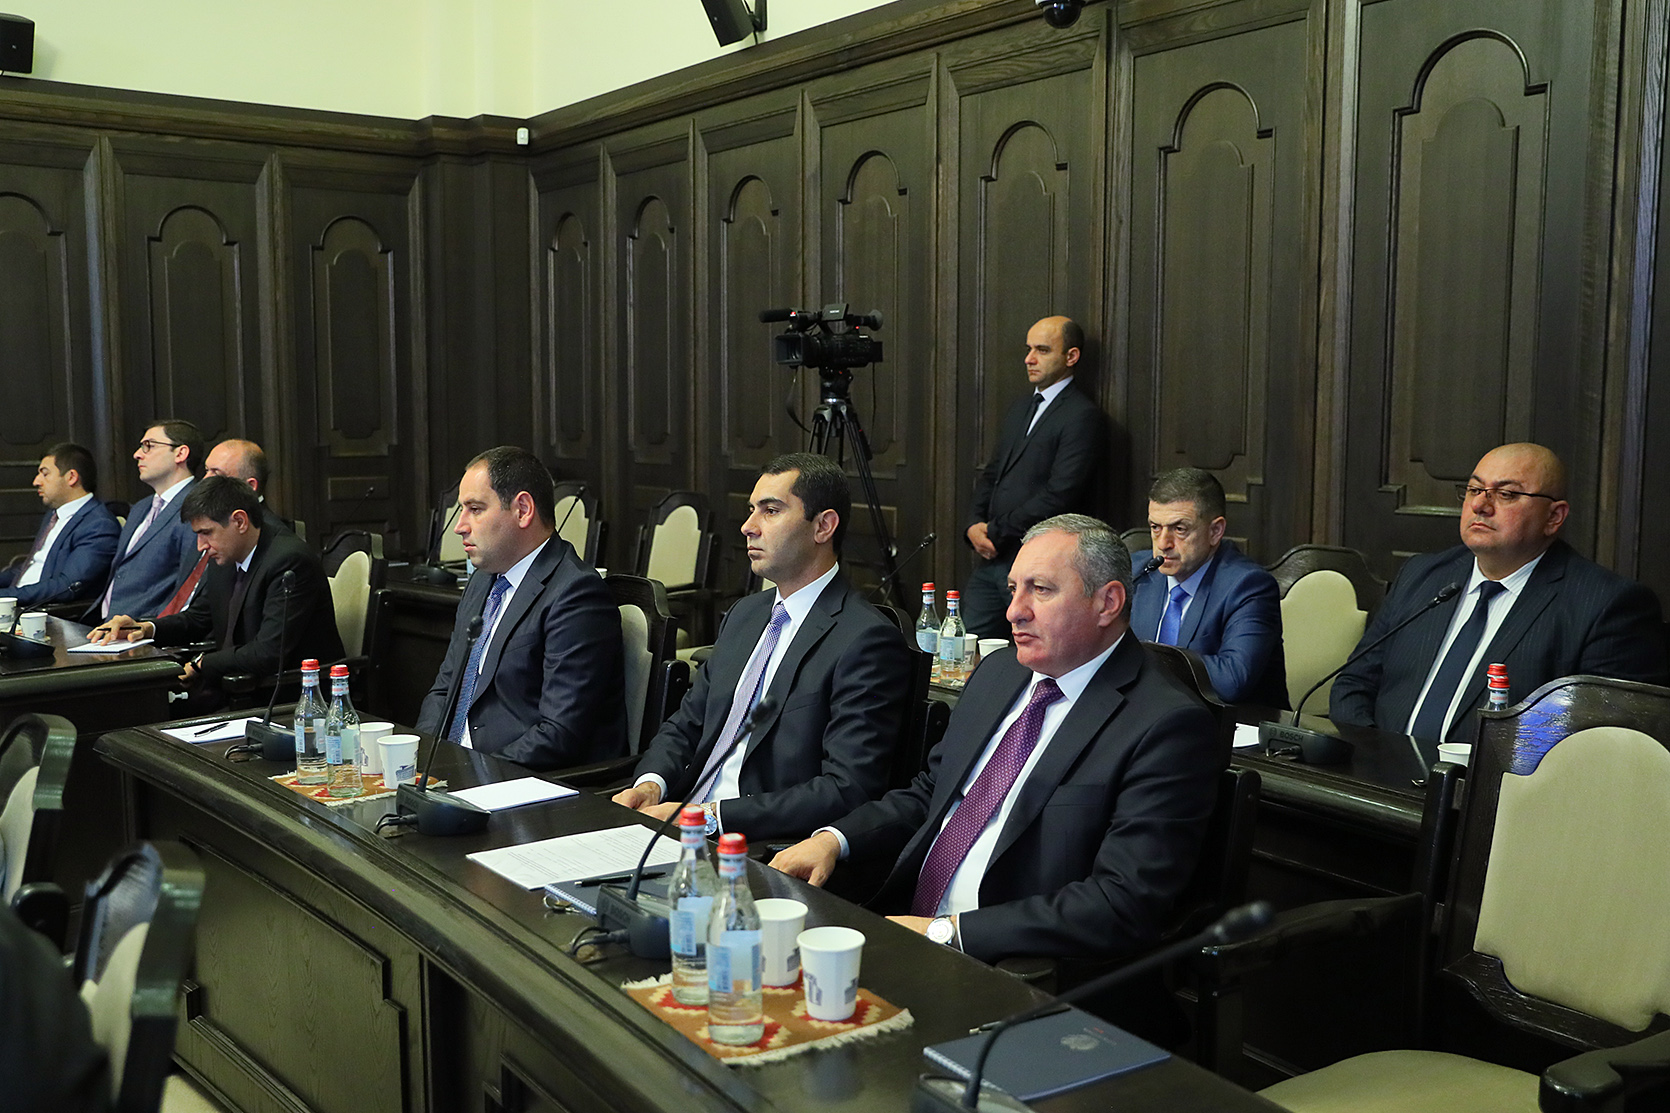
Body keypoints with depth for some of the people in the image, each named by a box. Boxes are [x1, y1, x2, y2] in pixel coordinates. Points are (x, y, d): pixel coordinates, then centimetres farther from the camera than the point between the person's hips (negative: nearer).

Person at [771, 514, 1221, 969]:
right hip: (906, 928, 7)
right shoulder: (998, 672, 13)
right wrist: (833, 839, 3)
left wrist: (947, 931, -22)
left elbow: (1123, 906, -20)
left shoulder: (1168, 726, -13)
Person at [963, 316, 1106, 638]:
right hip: (991, 557, 8)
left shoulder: (1082, 416, -9)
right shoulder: (1019, 409, 19)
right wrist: (975, 524, 1)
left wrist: (995, 531, -12)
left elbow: (1060, 494, -17)